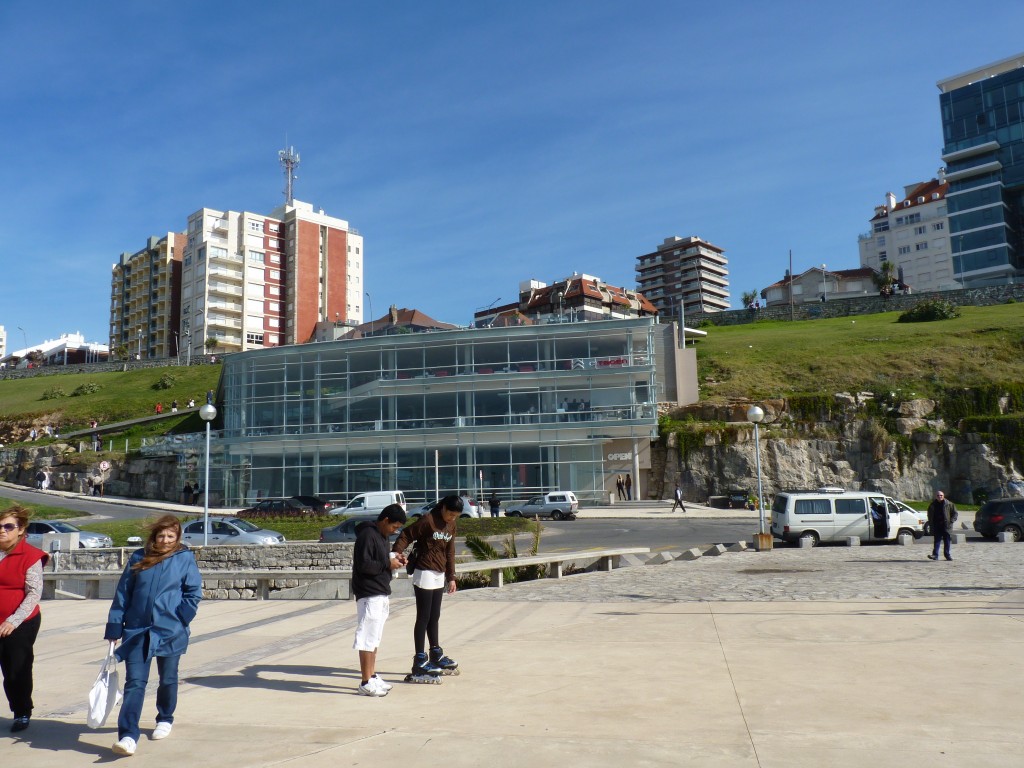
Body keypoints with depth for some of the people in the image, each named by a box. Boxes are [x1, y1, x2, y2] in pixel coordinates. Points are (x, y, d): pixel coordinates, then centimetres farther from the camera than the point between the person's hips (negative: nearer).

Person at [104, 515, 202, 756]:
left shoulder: (185, 558, -3)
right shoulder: (138, 558, 4)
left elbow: (194, 593, -1)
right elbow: (122, 593, 6)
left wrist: (180, 620, -8)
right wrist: (115, 627, 3)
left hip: (170, 632, -1)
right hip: (137, 630, 1)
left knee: (168, 679, 15)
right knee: (135, 681, -7)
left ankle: (165, 720, 36)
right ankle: (128, 736, -7)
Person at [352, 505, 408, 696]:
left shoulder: (382, 536, 14)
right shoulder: (367, 535, -17)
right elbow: (363, 565, -24)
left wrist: (394, 558, 6)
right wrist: (388, 564, -17)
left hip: (380, 594, 10)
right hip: (369, 595, -10)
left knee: (375, 639, 17)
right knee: (368, 638, -5)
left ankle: (372, 676, 26)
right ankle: (366, 683, 1)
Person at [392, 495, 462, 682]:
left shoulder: (451, 524, 8)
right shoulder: (428, 520, -14)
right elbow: (406, 536, -16)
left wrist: (451, 577, 14)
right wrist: (396, 554, -33)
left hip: (440, 576, 7)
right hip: (425, 574, -7)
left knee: (434, 617, 16)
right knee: (423, 618, -4)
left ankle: (436, 656, 26)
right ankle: (420, 662, 1)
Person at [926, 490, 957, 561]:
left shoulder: (949, 504, 2)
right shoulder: (932, 505, 9)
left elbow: (955, 513, 5)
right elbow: (930, 516, 18)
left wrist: (951, 521, -7)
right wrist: (931, 523, 7)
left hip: (946, 526, -1)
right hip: (937, 527, 1)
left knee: (947, 541, 5)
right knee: (937, 541, -2)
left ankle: (948, 555, 14)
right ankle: (935, 555, -7)